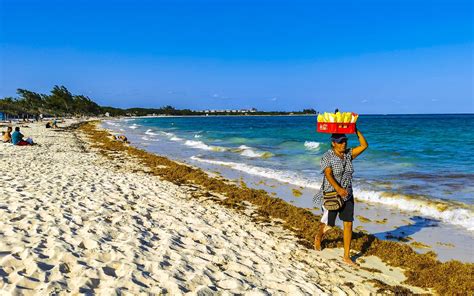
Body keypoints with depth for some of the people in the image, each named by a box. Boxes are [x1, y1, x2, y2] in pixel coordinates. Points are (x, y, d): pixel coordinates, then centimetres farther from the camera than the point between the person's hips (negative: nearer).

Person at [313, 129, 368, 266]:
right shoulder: (327, 157, -13)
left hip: (347, 195, 5)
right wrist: (338, 189, -41)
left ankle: (346, 256, 13)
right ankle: (318, 237, 44)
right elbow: (328, 175, -26)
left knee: (348, 225, 2)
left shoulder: (349, 154, 3)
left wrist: (356, 130, -9)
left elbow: (364, 145, -4)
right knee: (328, 225, 8)